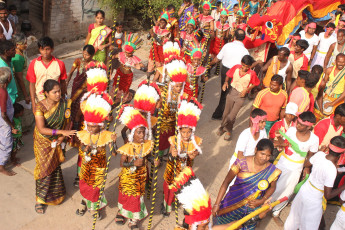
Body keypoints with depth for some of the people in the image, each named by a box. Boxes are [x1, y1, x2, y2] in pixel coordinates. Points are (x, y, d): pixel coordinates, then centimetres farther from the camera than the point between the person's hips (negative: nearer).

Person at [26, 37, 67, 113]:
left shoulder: (60, 64, -7)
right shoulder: (34, 64, -4)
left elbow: (63, 83, 4)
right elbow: (32, 84, -2)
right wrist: (33, 104, -6)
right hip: (39, 101, 1)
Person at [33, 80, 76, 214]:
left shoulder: (64, 104, -13)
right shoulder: (39, 107, -24)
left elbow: (67, 123, -4)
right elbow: (41, 129, -31)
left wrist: (61, 138, -14)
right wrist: (62, 132, -37)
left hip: (56, 141, 3)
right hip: (43, 141, -3)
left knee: (55, 167, 15)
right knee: (45, 169, 1)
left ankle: (55, 193, 41)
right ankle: (40, 200, 19)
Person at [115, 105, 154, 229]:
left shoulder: (147, 145, -5)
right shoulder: (128, 147, -16)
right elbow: (122, 163, -15)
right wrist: (134, 163, -29)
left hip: (141, 176, 3)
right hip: (128, 177, -3)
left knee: (138, 196, 10)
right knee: (126, 194, 11)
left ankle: (133, 219, 24)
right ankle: (121, 212, 39)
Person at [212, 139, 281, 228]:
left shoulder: (271, 170, -10)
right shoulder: (242, 163, -17)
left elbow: (272, 187, 9)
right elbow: (226, 182, -14)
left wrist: (262, 200, -8)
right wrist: (217, 204, -15)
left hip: (252, 208, 2)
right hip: (234, 203, -1)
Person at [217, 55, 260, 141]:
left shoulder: (252, 74, -20)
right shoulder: (236, 67, -13)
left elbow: (255, 83, -4)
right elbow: (228, 75, 4)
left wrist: (246, 89, -15)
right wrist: (226, 82, -12)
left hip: (241, 96, -3)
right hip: (232, 92, 3)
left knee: (232, 116, 1)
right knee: (226, 112, 16)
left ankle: (228, 131, 27)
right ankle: (223, 127, 40)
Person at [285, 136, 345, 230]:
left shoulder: (320, 154, -18)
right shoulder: (331, 170, -34)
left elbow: (306, 164, 4)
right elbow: (327, 196, -24)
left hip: (304, 190, 7)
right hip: (314, 201, -6)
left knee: (296, 213, 31)